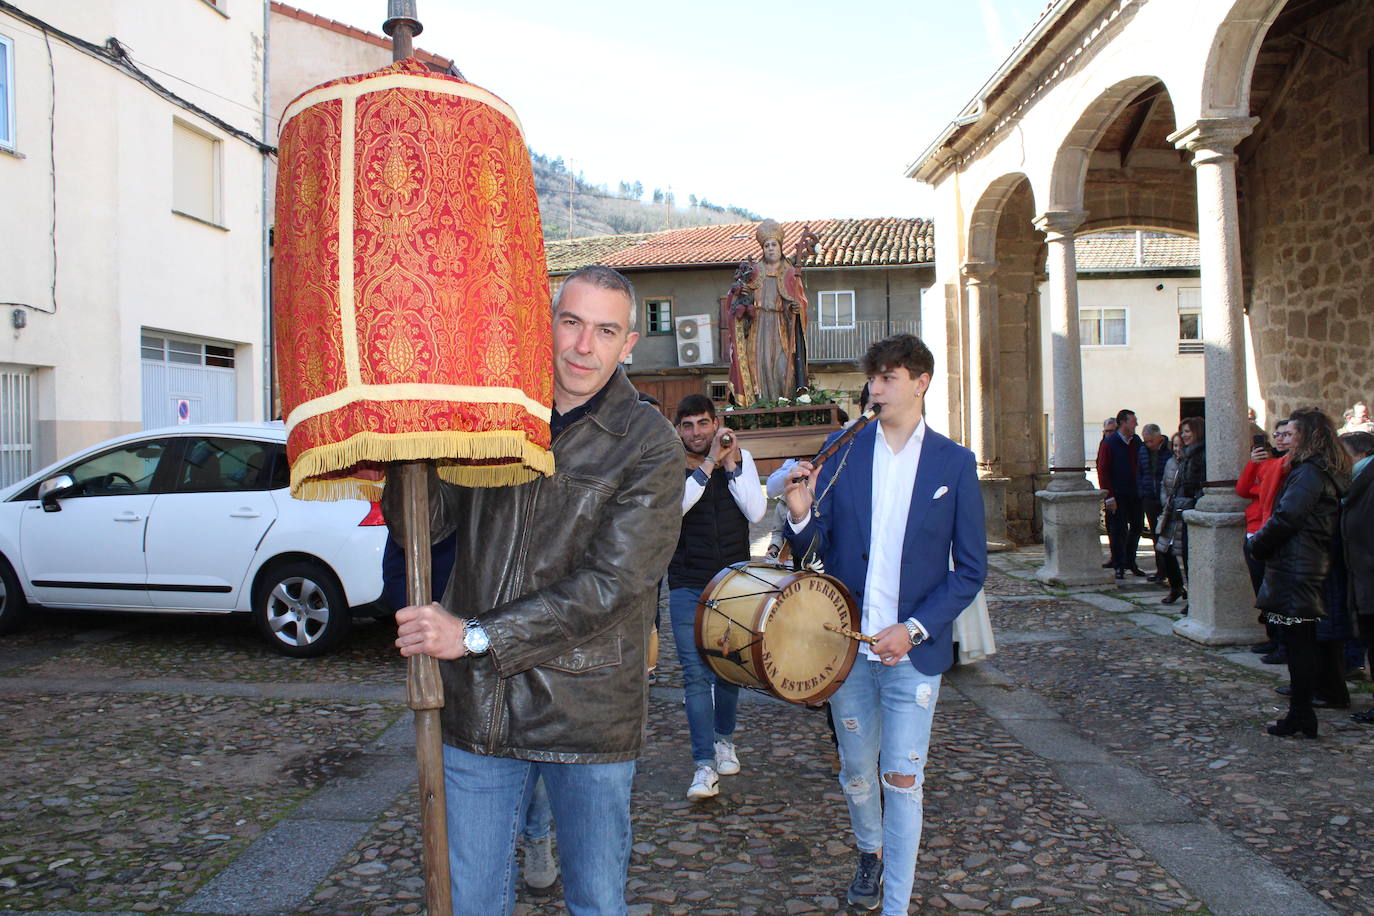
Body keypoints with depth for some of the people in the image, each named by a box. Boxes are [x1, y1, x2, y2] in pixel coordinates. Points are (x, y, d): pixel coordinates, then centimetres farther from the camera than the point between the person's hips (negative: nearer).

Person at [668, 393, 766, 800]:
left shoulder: (741, 458, 3)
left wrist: (732, 464, -15)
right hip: (688, 587, -2)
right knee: (696, 673, -8)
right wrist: (709, 463, -25)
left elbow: (755, 512, -8)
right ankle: (705, 765, -6)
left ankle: (724, 739, 34)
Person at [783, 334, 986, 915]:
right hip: (847, 644, 3)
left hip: (914, 649, -2)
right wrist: (801, 515, -21)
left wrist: (914, 630, -14)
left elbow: (970, 568, -3)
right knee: (855, 769, 17)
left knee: (902, 778, 1)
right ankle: (870, 851, 46)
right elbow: (813, 549, 1)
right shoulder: (841, 454, 0)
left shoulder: (954, 463, -4)